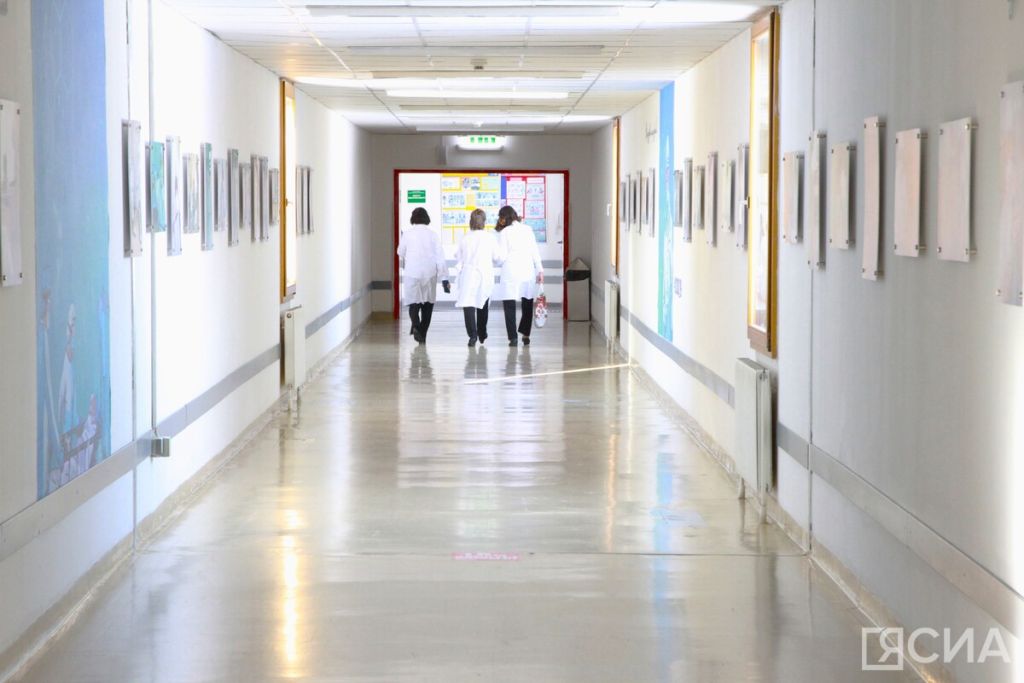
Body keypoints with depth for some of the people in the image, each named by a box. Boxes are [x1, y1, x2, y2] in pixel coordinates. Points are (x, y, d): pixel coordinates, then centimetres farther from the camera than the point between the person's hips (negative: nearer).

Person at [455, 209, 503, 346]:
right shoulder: (489, 237, -7)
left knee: (468, 305, -6)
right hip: (485, 275, 2)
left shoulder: (465, 238, -5)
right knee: (483, 305, 19)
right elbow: (499, 257, -2)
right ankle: (482, 335, 31)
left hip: (468, 274, -2)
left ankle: (472, 334, -23)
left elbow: (459, 257, 3)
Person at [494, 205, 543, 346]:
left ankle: (513, 337, -6)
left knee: (509, 305, 1)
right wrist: (540, 270, 6)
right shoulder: (528, 229, 6)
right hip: (528, 272, 3)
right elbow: (535, 251, 4)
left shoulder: (504, 232, -3)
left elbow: (502, 255, -6)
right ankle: (525, 334, 19)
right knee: (527, 304, 17)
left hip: (511, 273, -3)